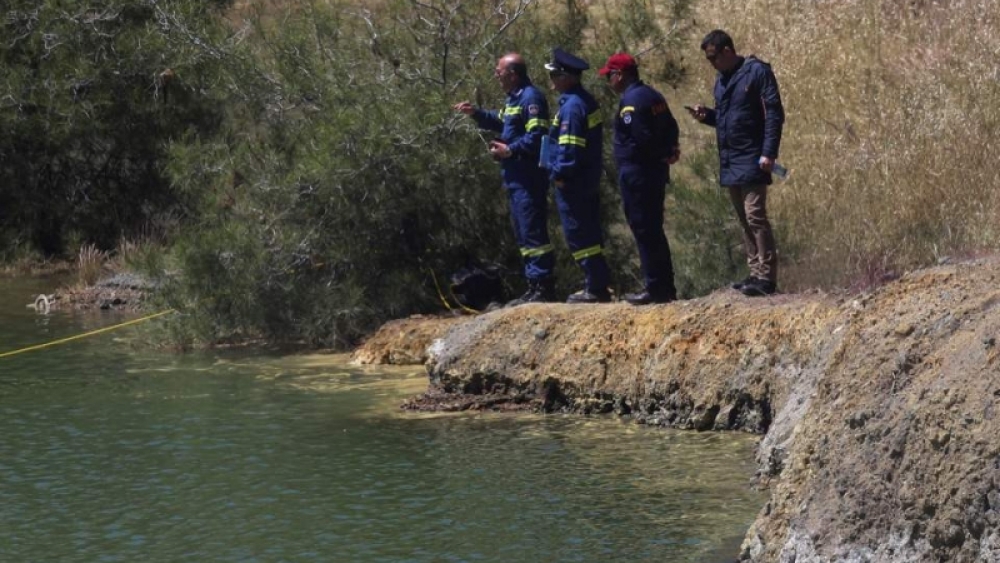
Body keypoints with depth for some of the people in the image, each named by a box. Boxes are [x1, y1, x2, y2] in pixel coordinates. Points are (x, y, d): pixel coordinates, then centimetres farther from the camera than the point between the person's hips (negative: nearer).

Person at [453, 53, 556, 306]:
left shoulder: (531, 98, -16)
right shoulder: (515, 98, 17)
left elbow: (537, 135, -24)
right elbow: (501, 120, 34)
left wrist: (510, 150, -25)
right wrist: (476, 113, 25)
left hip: (528, 179, -11)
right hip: (516, 178, 11)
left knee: (533, 233, -12)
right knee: (523, 234, 14)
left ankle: (544, 287, -12)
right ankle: (535, 287, 20)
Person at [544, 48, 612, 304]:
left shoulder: (572, 106, -21)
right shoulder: (587, 101, 11)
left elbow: (569, 149, -25)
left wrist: (558, 174, -14)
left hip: (573, 184, -10)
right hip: (589, 182, 10)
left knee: (579, 237, -4)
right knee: (589, 233, 15)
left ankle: (596, 288, -3)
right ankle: (598, 284, 20)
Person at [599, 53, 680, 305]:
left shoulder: (631, 99, -16)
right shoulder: (653, 96, 15)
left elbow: (641, 137, -23)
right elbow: (672, 129, 15)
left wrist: (660, 154, -8)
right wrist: (668, 151, 3)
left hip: (636, 173, -10)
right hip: (657, 170, 10)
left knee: (644, 230, -5)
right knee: (654, 229, 15)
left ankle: (656, 288, -5)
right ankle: (666, 286, 18)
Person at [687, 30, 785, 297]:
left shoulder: (757, 72, -9)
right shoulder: (722, 79, 16)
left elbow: (774, 114, -13)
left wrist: (769, 153, -20)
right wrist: (707, 115, 4)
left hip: (751, 161, -9)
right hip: (729, 162, 9)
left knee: (755, 216, -12)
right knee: (744, 220, 10)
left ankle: (767, 277, -11)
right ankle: (756, 273, 14)